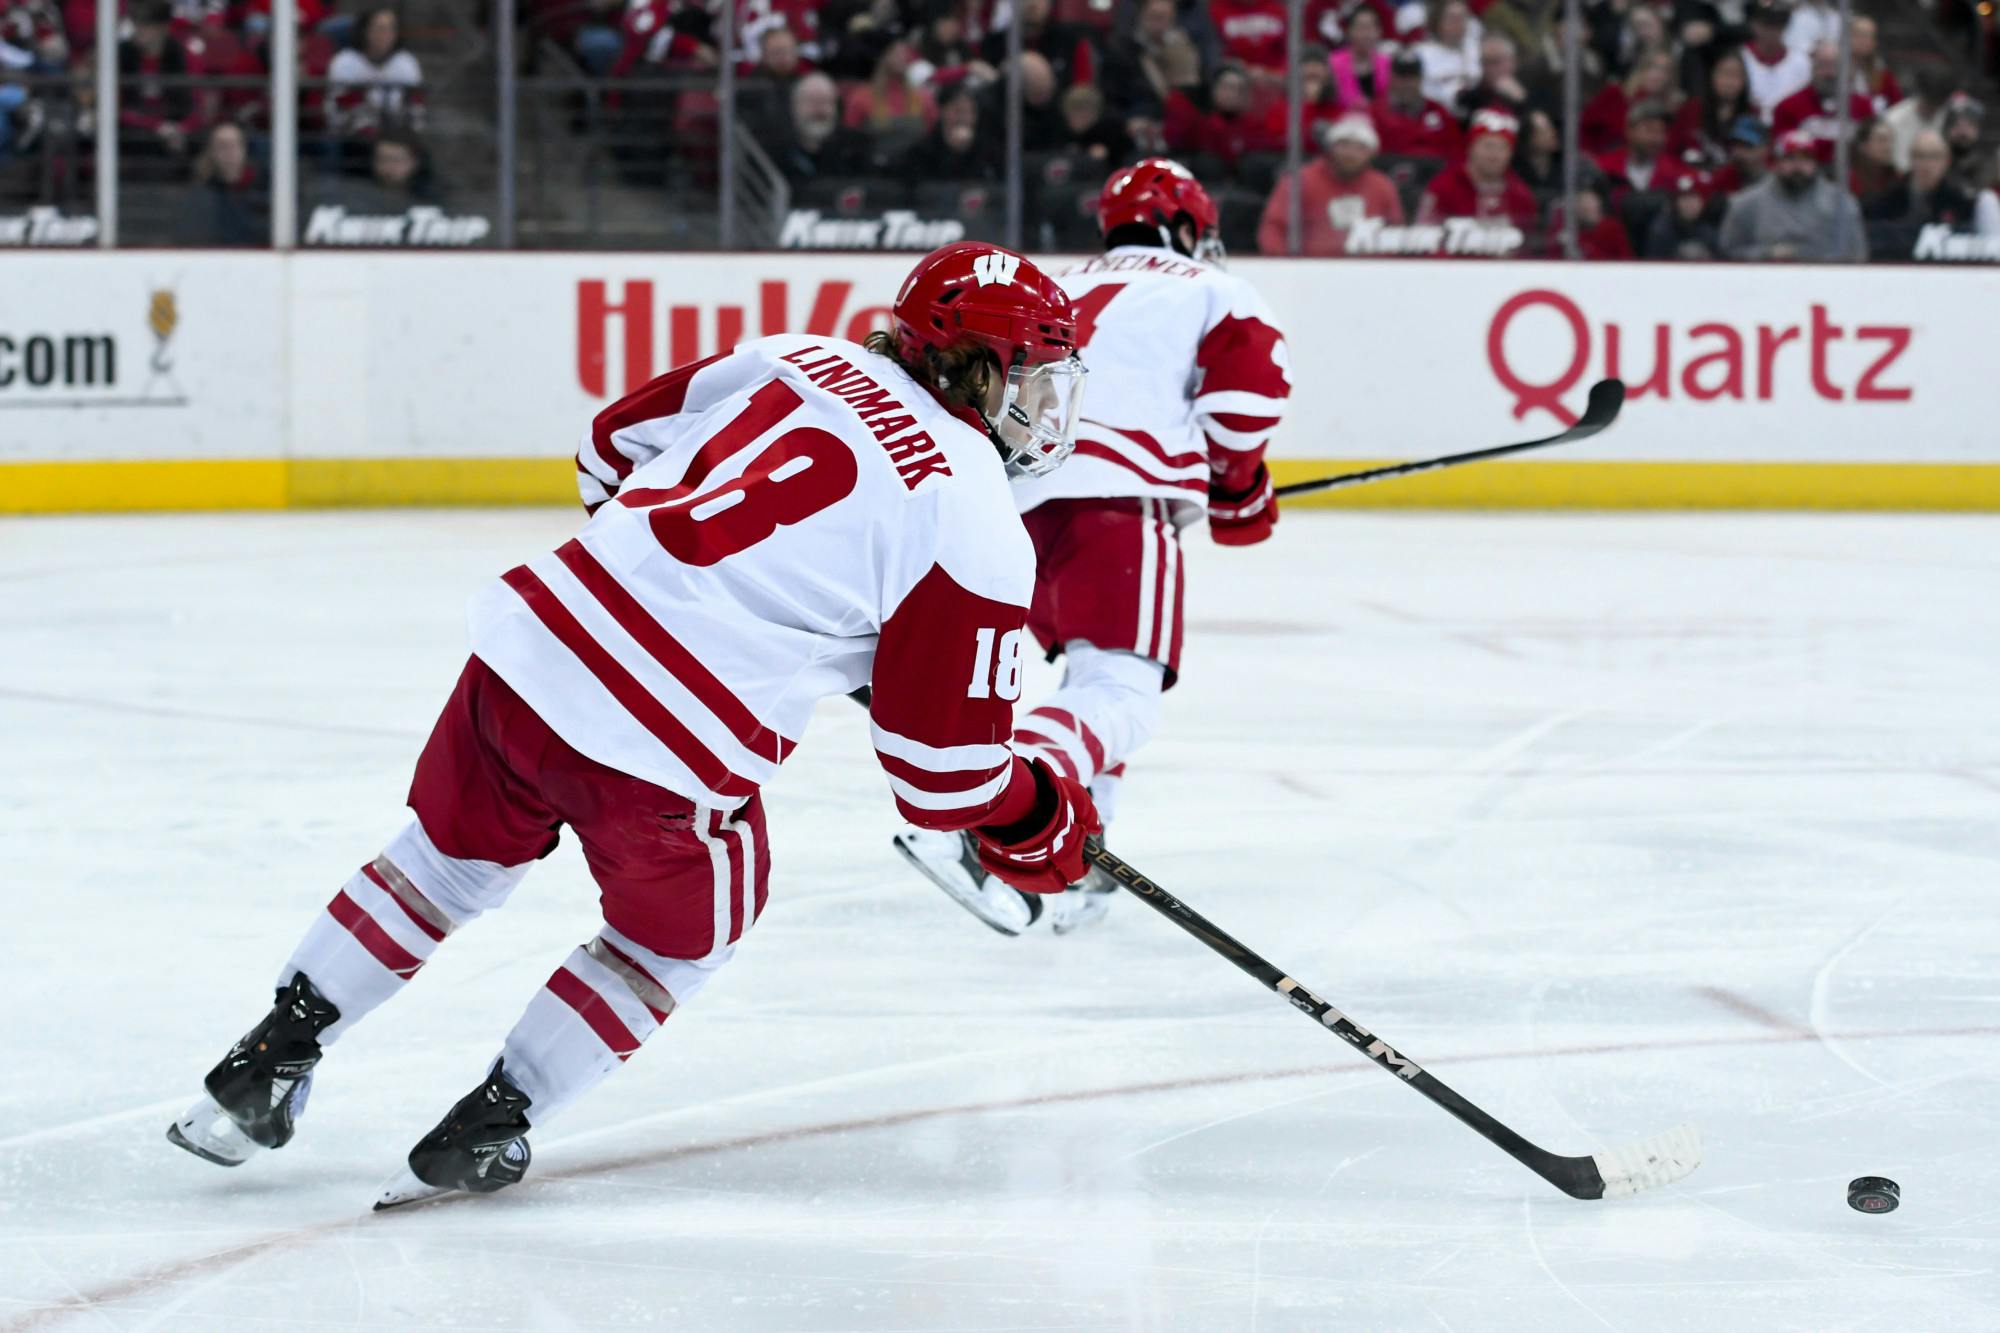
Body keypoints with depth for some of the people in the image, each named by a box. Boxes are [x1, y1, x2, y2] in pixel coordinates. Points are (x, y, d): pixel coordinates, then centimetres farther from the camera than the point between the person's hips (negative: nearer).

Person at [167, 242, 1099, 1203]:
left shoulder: (803, 359, 13)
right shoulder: (983, 539, -4)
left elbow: (613, 447, 25)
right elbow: (944, 763, -3)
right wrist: (1041, 826, 16)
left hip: (535, 638, 5)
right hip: (673, 756, -5)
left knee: (453, 855, 30)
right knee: (684, 933, 24)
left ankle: (270, 1058, 33)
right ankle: (484, 1131, 23)